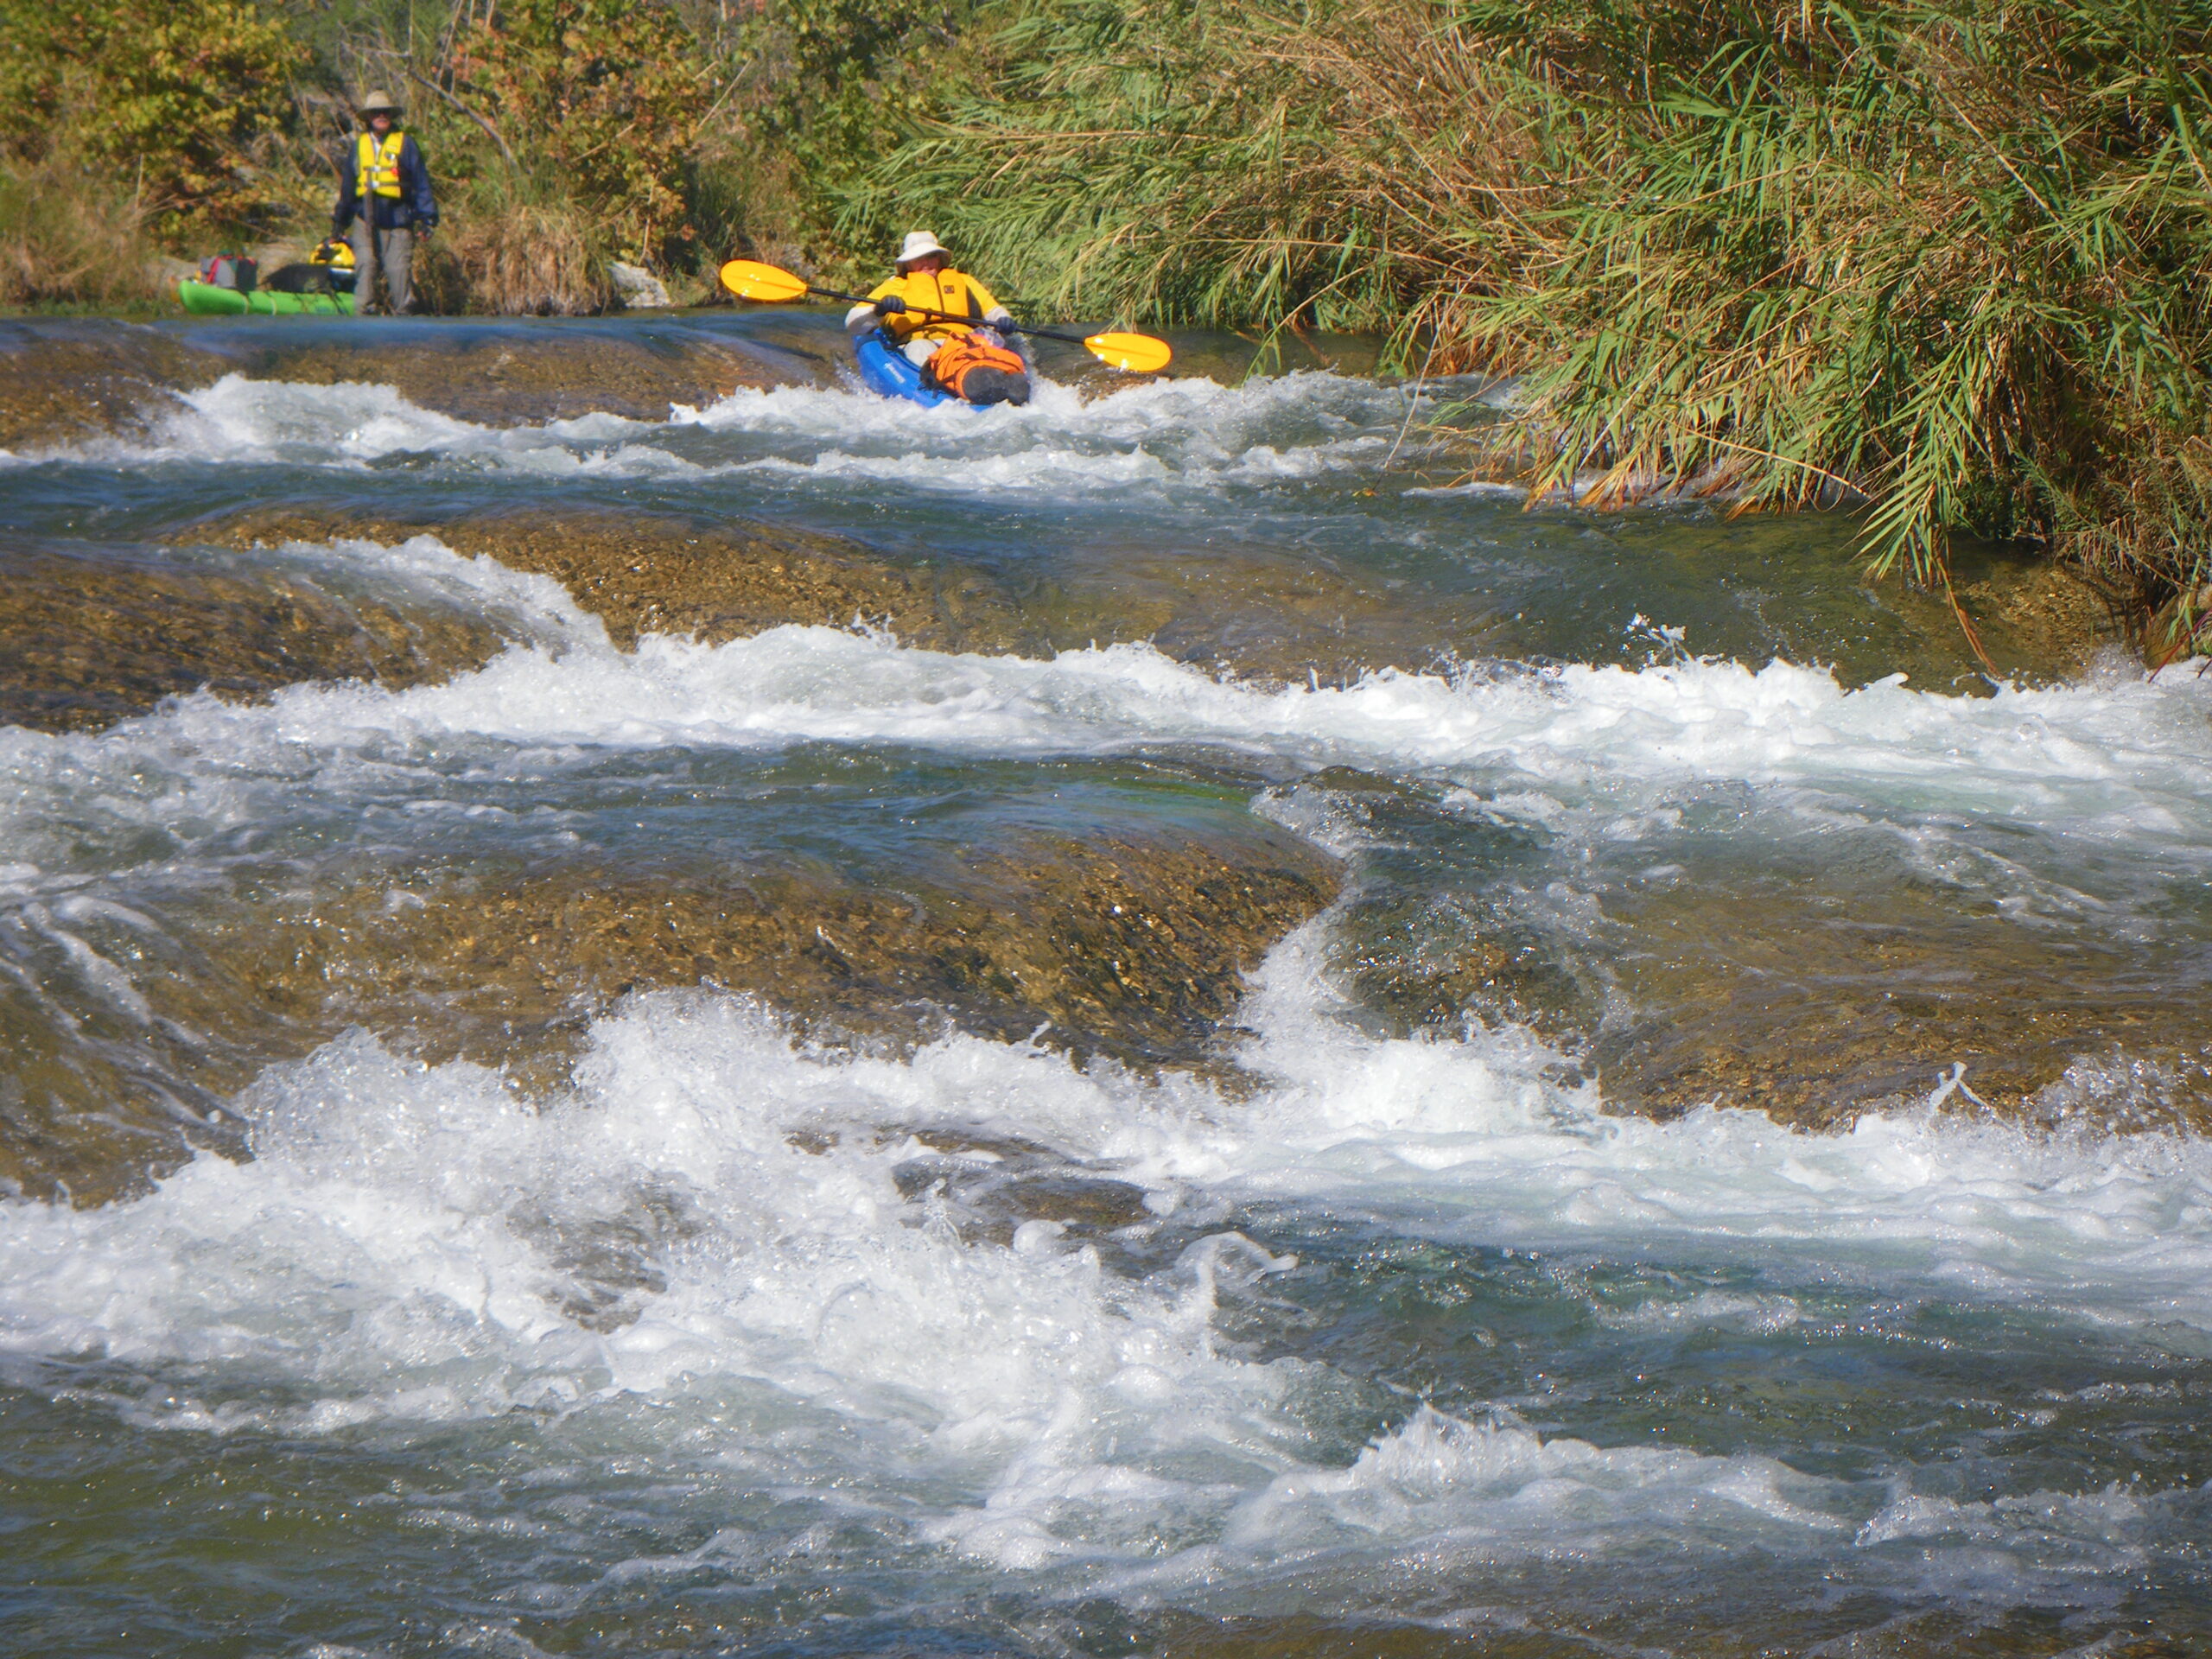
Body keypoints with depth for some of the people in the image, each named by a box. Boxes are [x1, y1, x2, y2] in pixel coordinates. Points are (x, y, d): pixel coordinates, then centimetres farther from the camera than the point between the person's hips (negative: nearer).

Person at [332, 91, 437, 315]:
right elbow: (347, 186, 21)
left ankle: (401, 315, 4)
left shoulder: (405, 144, 5)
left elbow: (421, 183, 5)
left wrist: (427, 218, -1)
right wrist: (339, 222, 22)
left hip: (398, 221, -2)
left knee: (399, 271, -3)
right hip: (365, 220, 2)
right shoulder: (359, 145, 14)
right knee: (365, 266, -7)